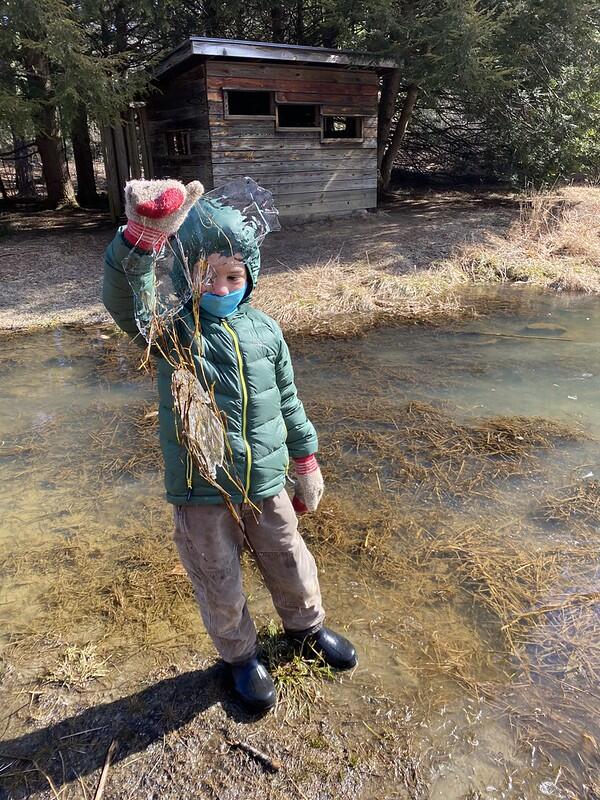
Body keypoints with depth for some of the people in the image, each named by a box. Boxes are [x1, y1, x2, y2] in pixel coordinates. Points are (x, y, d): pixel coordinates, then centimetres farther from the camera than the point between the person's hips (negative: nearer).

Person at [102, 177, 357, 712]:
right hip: (201, 493, -2)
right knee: (221, 590, 16)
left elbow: (287, 401, 9)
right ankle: (241, 656, 46)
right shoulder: (172, 328, -12)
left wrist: (307, 461, 14)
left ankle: (306, 628, 53)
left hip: (266, 483, 3)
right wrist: (141, 238, -52)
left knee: (293, 569, 21)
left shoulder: (263, 329, -2)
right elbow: (124, 302, -35)